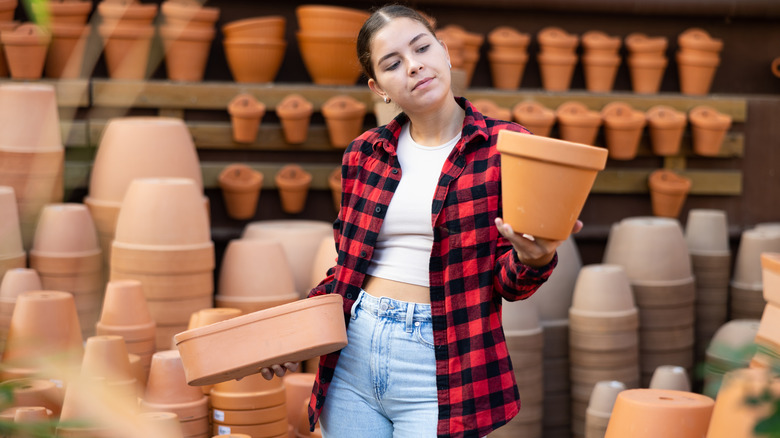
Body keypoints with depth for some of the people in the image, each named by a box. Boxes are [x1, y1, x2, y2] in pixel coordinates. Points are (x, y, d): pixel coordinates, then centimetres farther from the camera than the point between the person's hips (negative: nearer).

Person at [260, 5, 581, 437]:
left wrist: (533, 259, -25)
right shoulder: (363, 154, 7)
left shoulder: (504, 147, -3)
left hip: (441, 363, -3)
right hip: (353, 355, 4)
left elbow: (508, 283, -3)